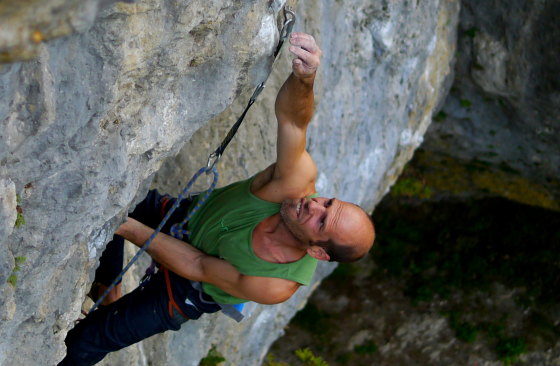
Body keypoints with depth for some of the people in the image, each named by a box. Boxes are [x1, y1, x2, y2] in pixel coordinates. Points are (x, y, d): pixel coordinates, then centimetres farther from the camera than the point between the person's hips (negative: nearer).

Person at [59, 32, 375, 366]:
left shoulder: (275, 286, -37)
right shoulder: (298, 178, -33)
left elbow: (198, 267, -27)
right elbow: (290, 117, -41)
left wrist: (130, 229, -27)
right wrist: (304, 78, -64)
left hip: (185, 292, -4)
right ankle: (110, 290, 26)